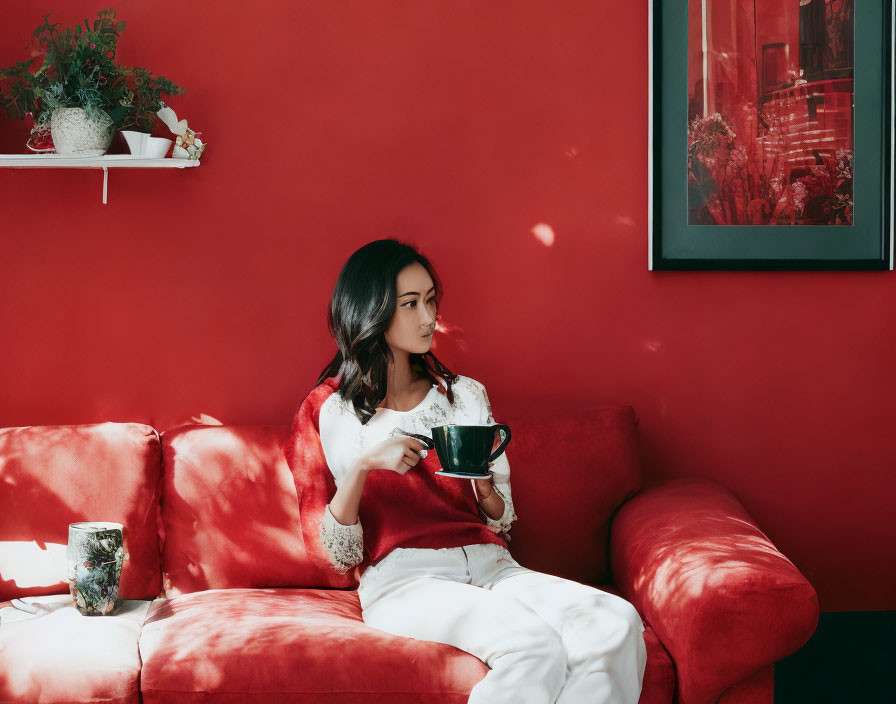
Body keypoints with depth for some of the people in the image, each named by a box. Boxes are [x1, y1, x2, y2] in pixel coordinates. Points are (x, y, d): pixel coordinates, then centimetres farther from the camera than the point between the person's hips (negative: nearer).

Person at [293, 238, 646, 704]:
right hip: (403, 581, -4)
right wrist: (362, 464, -14)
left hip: (489, 566, 4)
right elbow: (340, 556, 2)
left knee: (617, 624, -28)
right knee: (534, 646, -36)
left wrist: (484, 485, -4)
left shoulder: (467, 394, 17)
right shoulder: (335, 411, 7)